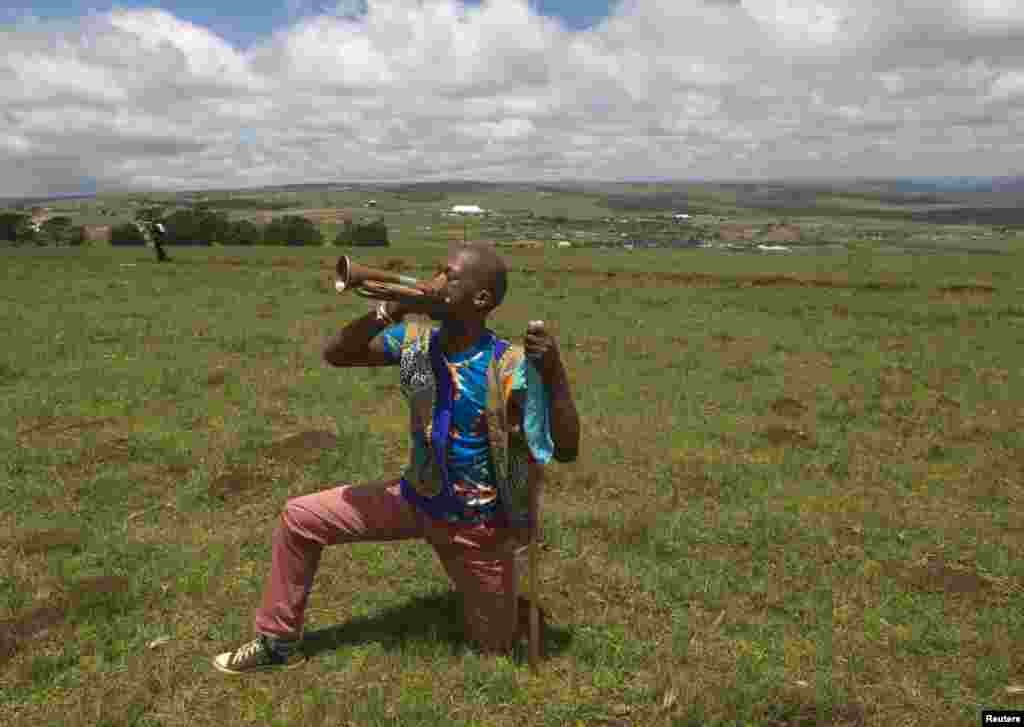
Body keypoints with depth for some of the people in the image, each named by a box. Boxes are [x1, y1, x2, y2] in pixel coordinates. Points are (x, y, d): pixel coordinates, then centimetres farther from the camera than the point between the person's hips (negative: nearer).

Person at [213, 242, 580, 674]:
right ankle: (278, 643, 20)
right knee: (299, 518, 1)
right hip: (415, 499, 5)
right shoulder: (417, 337, -11)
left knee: (493, 645, 11)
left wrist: (554, 373, -38)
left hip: (476, 526, -4)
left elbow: (566, 450, -25)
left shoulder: (511, 369, -27)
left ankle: (511, 599, 46)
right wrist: (389, 313, -26)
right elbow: (335, 354, -10)